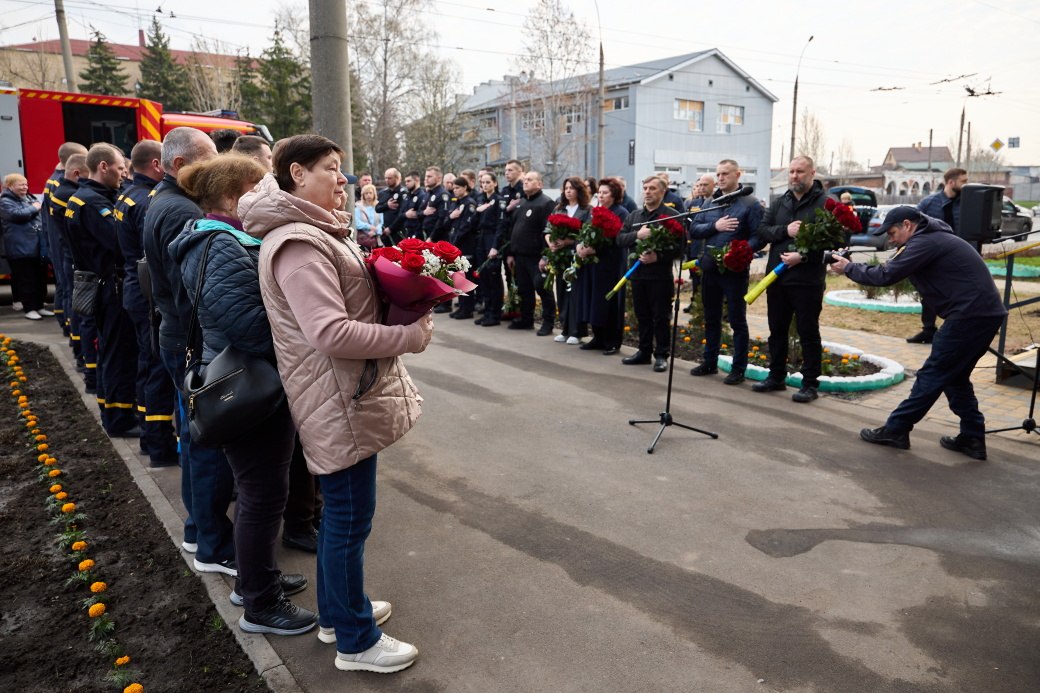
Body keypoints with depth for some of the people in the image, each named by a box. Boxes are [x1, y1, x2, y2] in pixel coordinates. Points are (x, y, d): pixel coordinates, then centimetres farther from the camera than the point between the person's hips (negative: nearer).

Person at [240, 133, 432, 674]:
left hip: (348, 395, 11)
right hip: (339, 402, -11)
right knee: (350, 517, 2)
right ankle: (356, 641, 20)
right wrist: (409, 336, -21)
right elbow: (332, 333, -29)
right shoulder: (298, 243, -21)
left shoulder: (313, 232, 13)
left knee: (342, 510, 21)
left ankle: (336, 610, 39)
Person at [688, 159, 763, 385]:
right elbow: (693, 230, 4)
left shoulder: (750, 203, -5)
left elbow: (758, 236, -11)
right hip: (709, 268, 6)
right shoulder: (710, 202, 11)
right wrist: (714, 226, -12)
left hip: (735, 271, -5)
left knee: (737, 321, 3)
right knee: (711, 319, 15)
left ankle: (738, 369, 11)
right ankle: (709, 362, 27)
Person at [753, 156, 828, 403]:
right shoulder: (779, 203, 13)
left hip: (808, 278, -5)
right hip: (776, 277, 6)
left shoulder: (824, 203, -5)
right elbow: (762, 231, 4)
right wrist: (785, 230, -13)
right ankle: (776, 376, 26)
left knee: (808, 332, 2)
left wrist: (803, 256, -23)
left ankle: (810, 383, 10)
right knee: (777, 330, 14)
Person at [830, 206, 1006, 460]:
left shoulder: (925, 242, -12)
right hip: (986, 314, 10)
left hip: (969, 315, -10)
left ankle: (895, 430, 4)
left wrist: (848, 268, -4)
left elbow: (885, 276, -17)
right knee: (955, 376, 17)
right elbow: (894, 270, 20)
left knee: (932, 375, -4)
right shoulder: (934, 238, 20)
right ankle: (973, 439, 19)